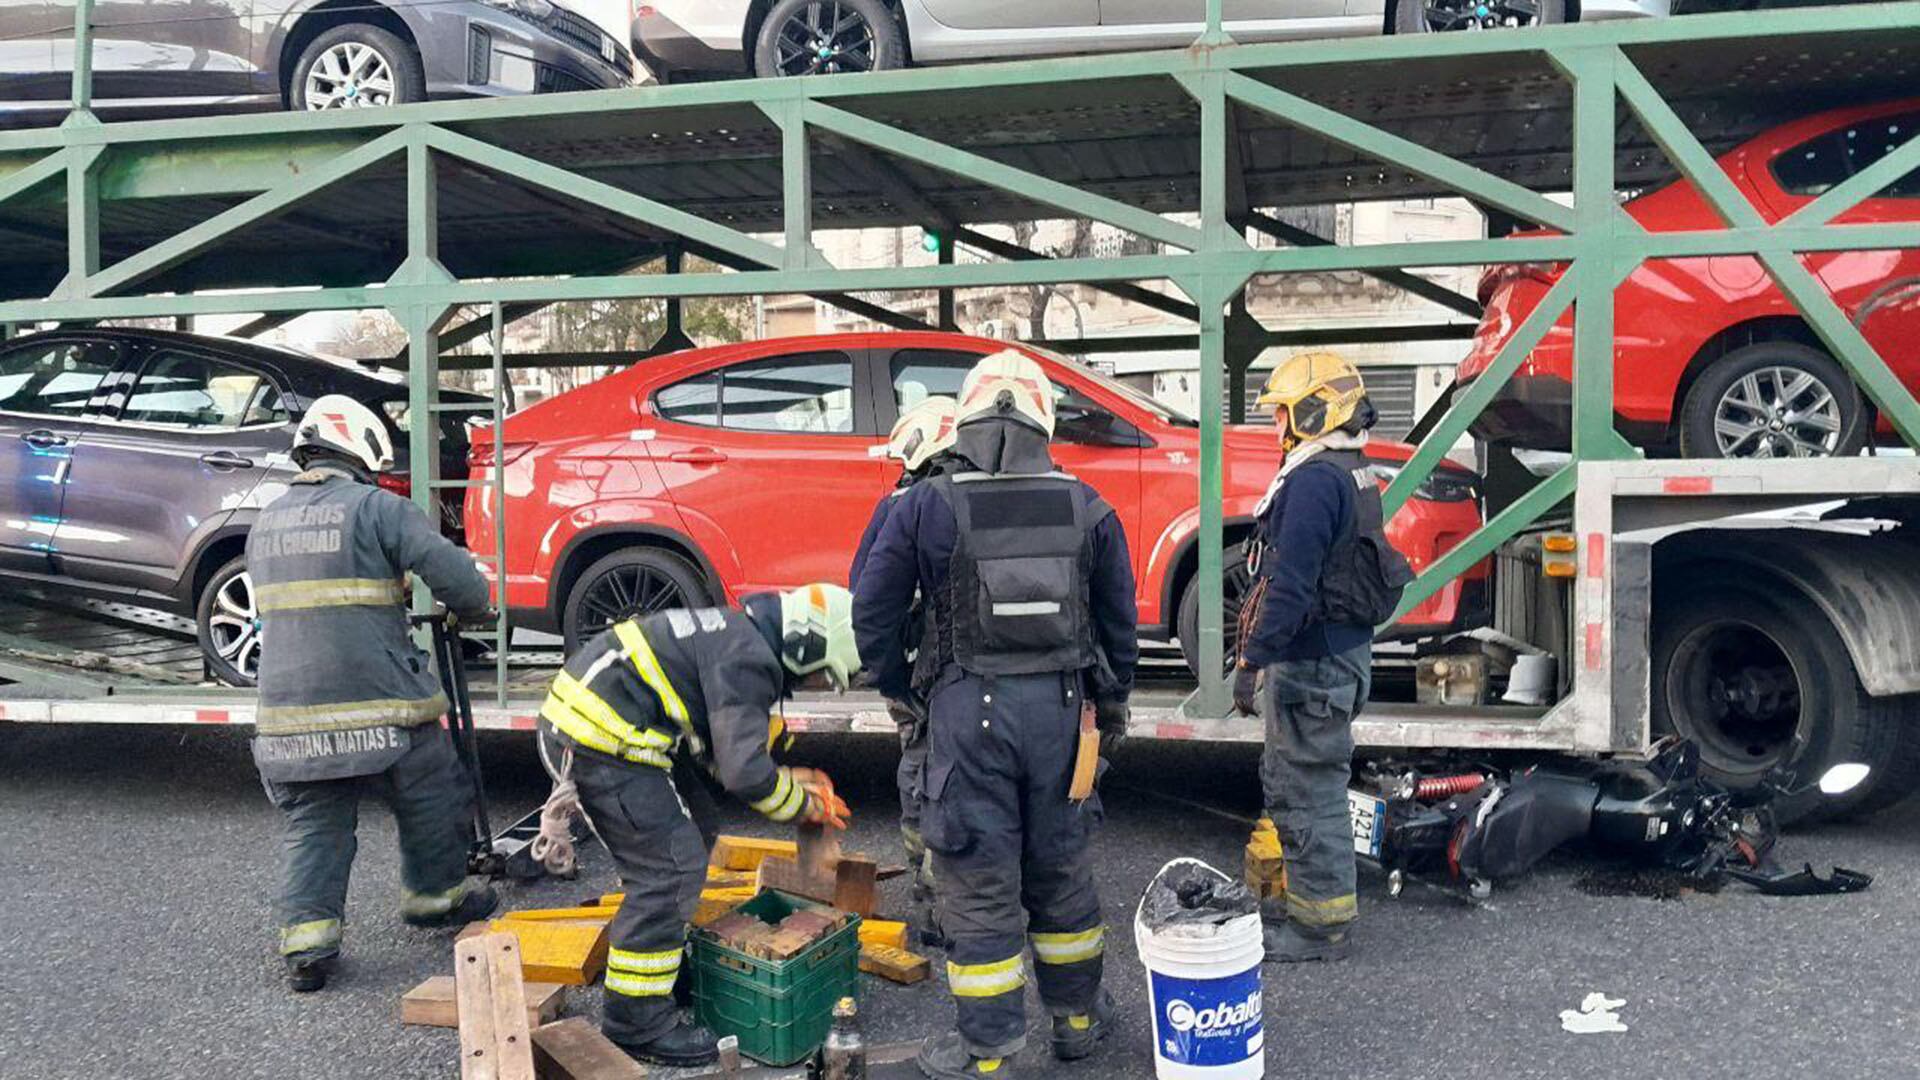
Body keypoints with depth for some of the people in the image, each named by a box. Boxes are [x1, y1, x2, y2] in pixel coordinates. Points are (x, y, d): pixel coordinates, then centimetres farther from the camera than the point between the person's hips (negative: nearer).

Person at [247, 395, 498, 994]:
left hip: (290, 705, 5)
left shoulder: (265, 523, 15)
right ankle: (433, 894, 30)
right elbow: (453, 573, -15)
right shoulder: (376, 507, -6)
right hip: (379, 705, -5)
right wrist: (472, 608, 7)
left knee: (312, 825, 12)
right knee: (433, 800, 16)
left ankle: (306, 937, 3)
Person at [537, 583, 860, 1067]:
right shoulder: (748, 660, -16)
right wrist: (803, 805, -4)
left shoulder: (740, 640, 15)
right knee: (671, 867, -9)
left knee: (695, 830, 20)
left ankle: (665, 945, 35)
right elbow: (745, 772, -20)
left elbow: (723, 750, 24)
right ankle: (636, 1022, -1)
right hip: (600, 734, -11)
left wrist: (789, 778, 16)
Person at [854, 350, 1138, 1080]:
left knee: (978, 884, 6)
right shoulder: (1086, 508, 3)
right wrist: (1112, 702, 24)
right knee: (1060, 869, 18)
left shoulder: (926, 508, -5)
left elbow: (873, 613, -1)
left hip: (970, 710, -3)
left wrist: (898, 687, 15)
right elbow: (1120, 620, 11)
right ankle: (1077, 1018, 33)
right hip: (1059, 706, 3)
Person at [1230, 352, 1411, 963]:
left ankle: (1320, 925, 8)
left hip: (1311, 661, -11)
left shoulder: (1314, 480, -20)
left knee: (1307, 792, -2)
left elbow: (1290, 586, -25)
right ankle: (1308, 898, 33)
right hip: (1342, 652, 11)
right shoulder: (1354, 476, 14)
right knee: (1292, 783, 21)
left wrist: (1251, 662, -20)